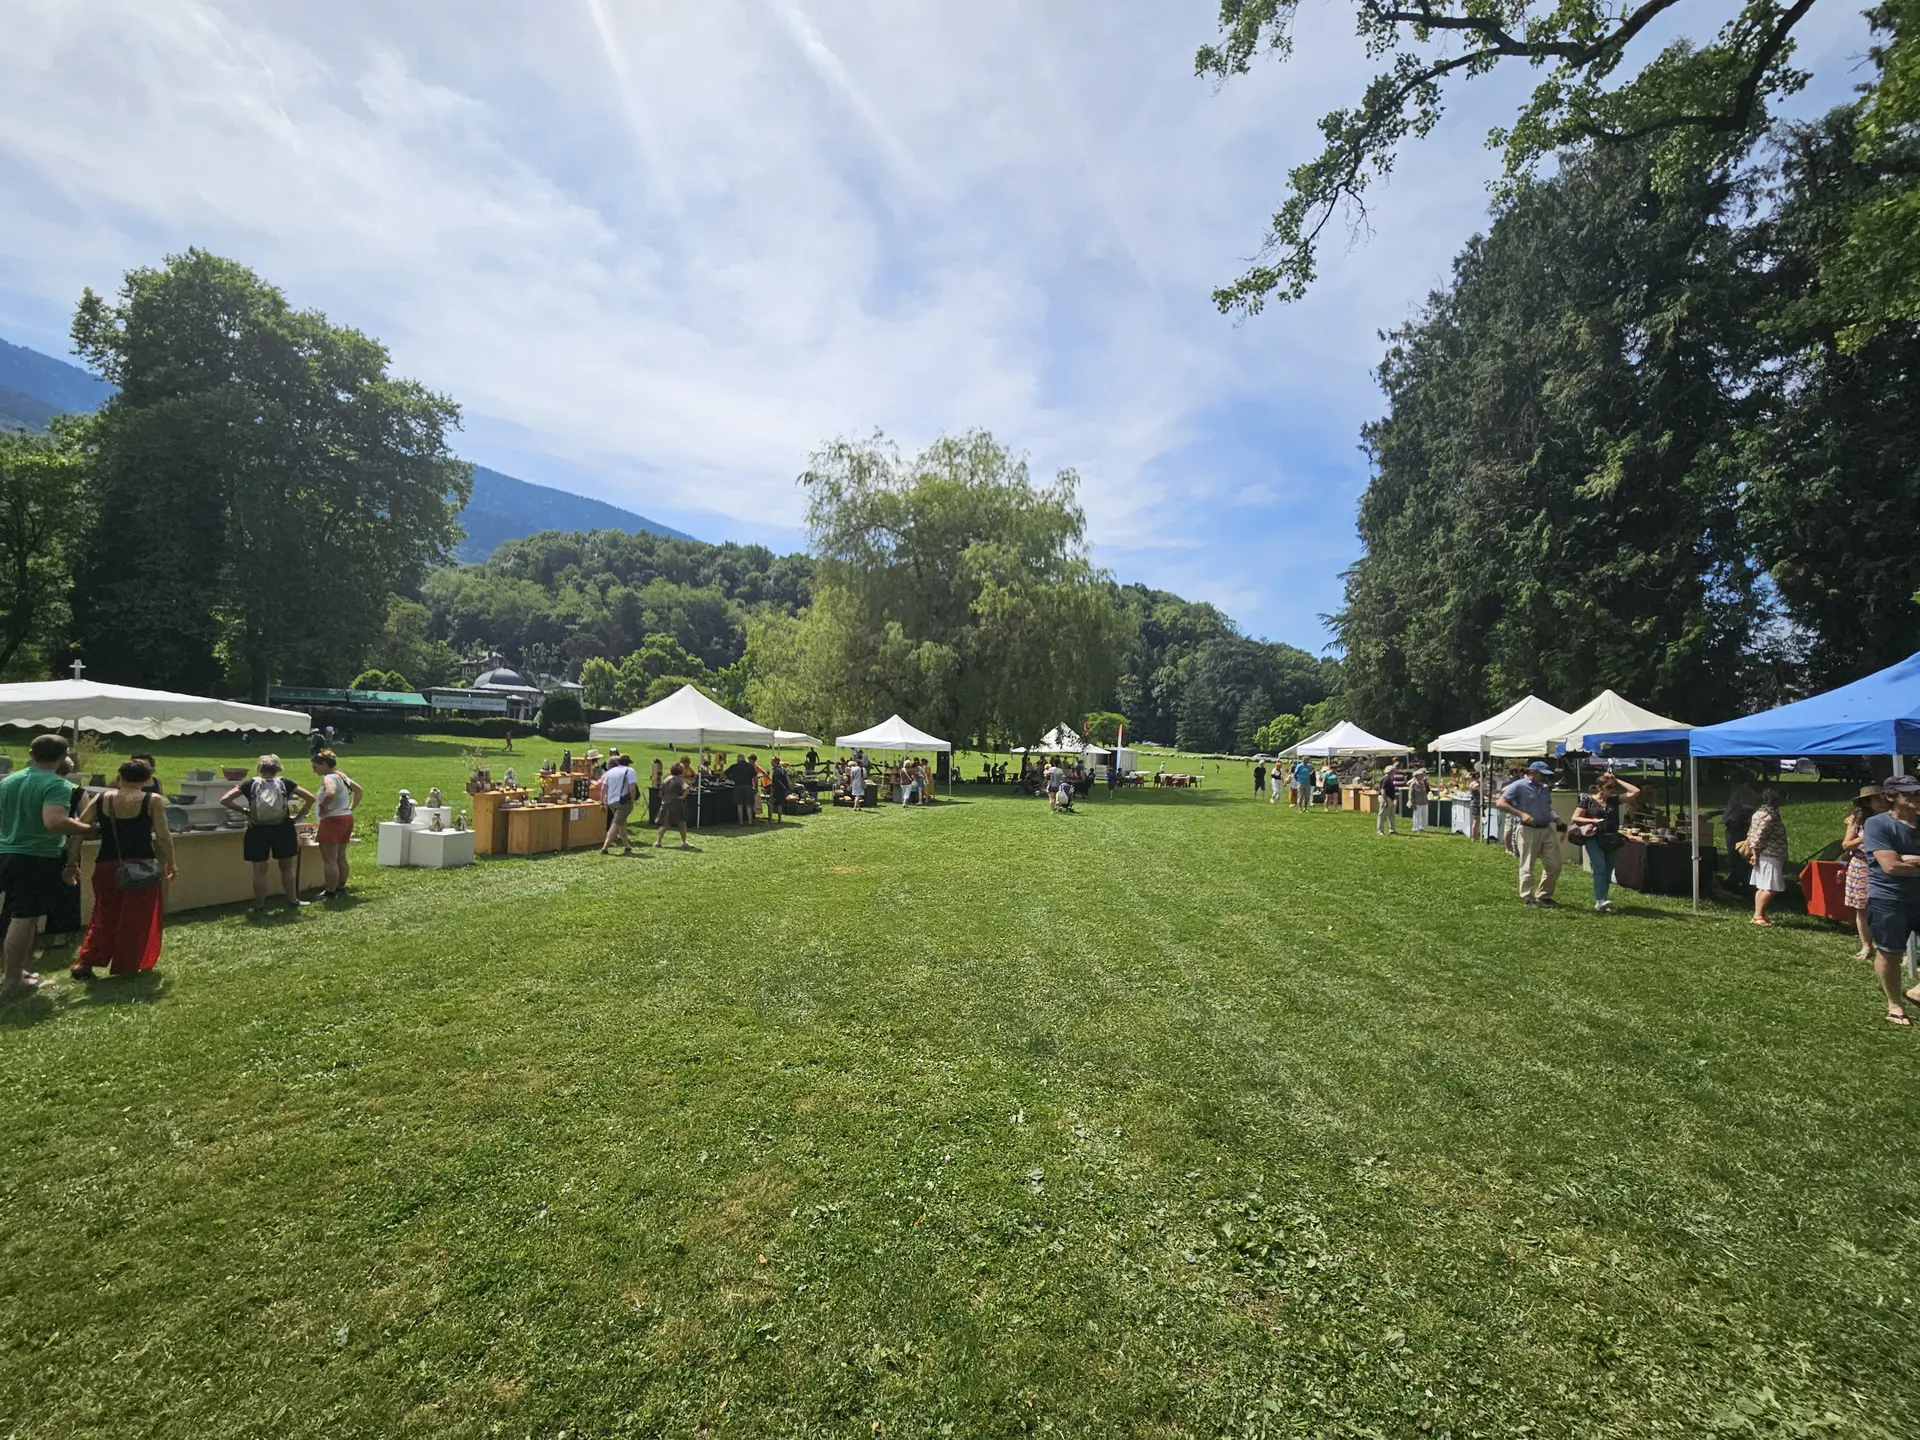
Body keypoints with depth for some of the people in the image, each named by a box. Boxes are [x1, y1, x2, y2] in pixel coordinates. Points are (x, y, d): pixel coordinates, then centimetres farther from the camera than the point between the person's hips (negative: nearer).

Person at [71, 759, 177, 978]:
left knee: (104, 914, 19)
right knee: (136, 918, 7)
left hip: (106, 865, 4)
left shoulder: (100, 799, 5)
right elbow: (163, 837, -9)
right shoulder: (153, 800, -6)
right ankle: (127, 966, 12)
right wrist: (170, 863, 4)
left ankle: (85, 962, 14)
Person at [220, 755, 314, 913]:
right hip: (283, 830, 0)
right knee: (287, 867, 12)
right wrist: (299, 817, 2)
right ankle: (292, 901, 18)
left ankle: (259, 906, 15)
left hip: (258, 831, 0)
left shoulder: (250, 784, -2)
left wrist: (243, 810, 4)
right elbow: (310, 797, -6)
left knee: (259, 870, 8)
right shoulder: (285, 783, -2)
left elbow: (224, 800, -7)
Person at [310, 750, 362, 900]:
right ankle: (341, 888, 22)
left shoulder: (329, 778, -15)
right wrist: (351, 808, 17)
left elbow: (330, 793, -36)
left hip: (333, 820, -9)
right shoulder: (342, 775, 13)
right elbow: (360, 791, 23)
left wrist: (323, 807, -21)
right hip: (347, 818, 9)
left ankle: (330, 893, -1)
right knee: (341, 857, 15)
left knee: (329, 859, -4)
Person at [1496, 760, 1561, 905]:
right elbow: (1500, 803, -12)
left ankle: (1544, 895, 21)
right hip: (1527, 830, -7)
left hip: (1547, 829, 7)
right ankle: (1527, 898, 6)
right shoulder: (1519, 786, -6)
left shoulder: (1545, 788, 15)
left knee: (1554, 865, 7)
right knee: (1527, 866, -1)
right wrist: (1521, 814, -20)